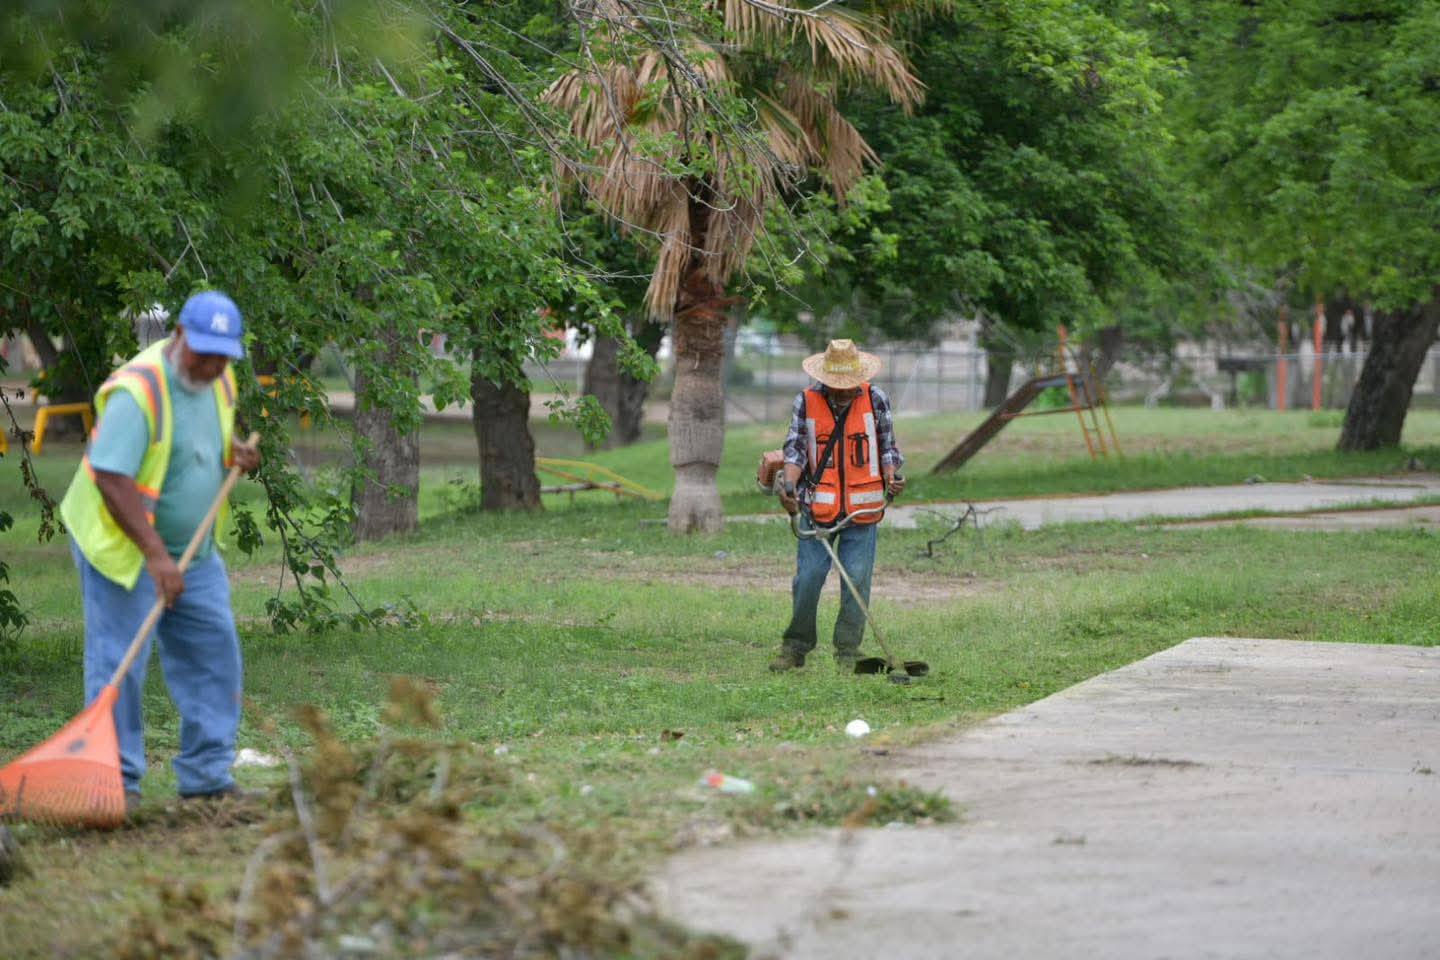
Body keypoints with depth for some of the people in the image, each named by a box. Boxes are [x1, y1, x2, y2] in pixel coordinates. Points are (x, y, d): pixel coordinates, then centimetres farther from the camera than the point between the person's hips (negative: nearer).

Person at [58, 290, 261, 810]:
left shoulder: (219, 381, 2)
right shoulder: (138, 391, -25)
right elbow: (113, 479, -30)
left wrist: (237, 454, -1)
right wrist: (154, 554, -33)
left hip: (192, 547, 8)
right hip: (121, 544, -8)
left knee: (214, 651, 5)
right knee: (117, 663, -6)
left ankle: (207, 774, 12)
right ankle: (117, 781, 1)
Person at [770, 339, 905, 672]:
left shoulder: (876, 400, 2)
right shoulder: (806, 402, 1)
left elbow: (887, 446, 9)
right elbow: (795, 450, 1)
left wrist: (892, 478, -9)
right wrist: (789, 486, -15)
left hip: (862, 508, 0)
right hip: (818, 507, 0)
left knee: (857, 580, -1)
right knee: (807, 579, -3)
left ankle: (848, 654, 8)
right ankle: (795, 647, 11)